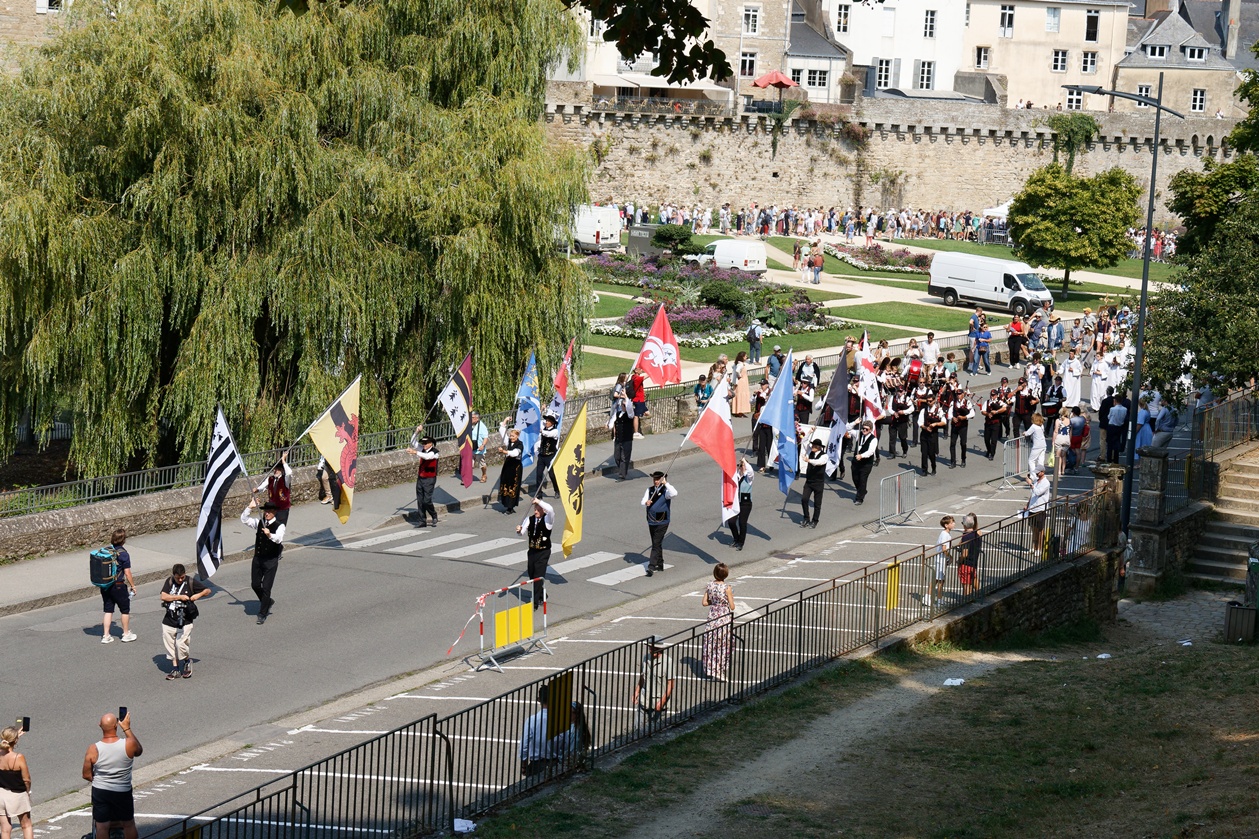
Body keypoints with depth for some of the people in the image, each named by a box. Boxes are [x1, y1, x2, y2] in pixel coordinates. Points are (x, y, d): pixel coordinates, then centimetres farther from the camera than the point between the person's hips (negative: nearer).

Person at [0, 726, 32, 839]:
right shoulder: (19, 758, -22)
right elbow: (26, 779, -15)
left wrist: (16, 736, 27)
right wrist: (27, 791, 5)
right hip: (17, 795, -3)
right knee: (26, 825, 16)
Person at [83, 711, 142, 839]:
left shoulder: (93, 749, -17)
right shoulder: (128, 744, -19)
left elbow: (86, 775, -6)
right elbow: (139, 751, 6)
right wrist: (127, 729, 7)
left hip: (100, 792, 0)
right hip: (123, 792, 0)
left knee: (102, 826, 13)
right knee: (128, 824, 19)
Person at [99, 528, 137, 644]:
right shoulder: (123, 554, -15)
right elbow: (127, 573, -13)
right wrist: (132, 586, -3)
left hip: (105, 586, 5)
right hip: (118, 585, -5)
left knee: (108, 610, 13)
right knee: (125, 610, 13)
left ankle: (106, 636, 13)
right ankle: (126, 634, 23)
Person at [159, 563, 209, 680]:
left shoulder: (191, 582, -3)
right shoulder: (169, 581, 1)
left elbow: (207, 590, 6)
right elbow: (163, 597, -10)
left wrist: (198, 595, -13)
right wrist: (180, 597, -15)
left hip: (185, 621, -3)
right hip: (169, 621, 3)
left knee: (180, 644, -12)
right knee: (170, 645, 8)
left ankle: (187, 661, 16)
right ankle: (175, 669, 21)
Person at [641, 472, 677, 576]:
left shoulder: (665, 490, -9)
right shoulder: (650, 490, 7)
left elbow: (674, 494, -29)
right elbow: (643, 502, 1)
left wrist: (666, 483, -29)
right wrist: (646, 503, -23)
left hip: (662, 522, -6)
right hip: (651, 521, 6)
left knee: (656, 544, -10)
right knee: (656, 544, 16)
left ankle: (651, 567, -13)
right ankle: (660, 565, 29)